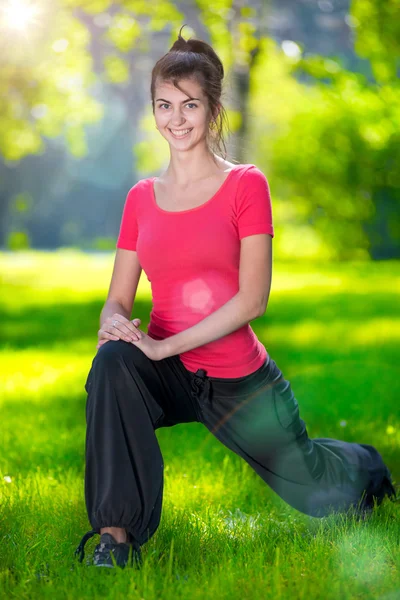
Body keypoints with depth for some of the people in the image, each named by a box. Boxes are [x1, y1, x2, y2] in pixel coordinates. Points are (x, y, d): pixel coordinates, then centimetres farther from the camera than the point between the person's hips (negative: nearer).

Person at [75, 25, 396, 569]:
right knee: (112, 362, -33)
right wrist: (113, 324, -20)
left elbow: (253, 299, -16)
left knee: (323, 500, 10)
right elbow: (118, 300, 5)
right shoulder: (141, 198, 4)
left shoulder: (246, 185, -8)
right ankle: (117, 534, -27)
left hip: (239, 380, -2)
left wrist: (166, 345, -23)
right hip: (171, 378, 2)